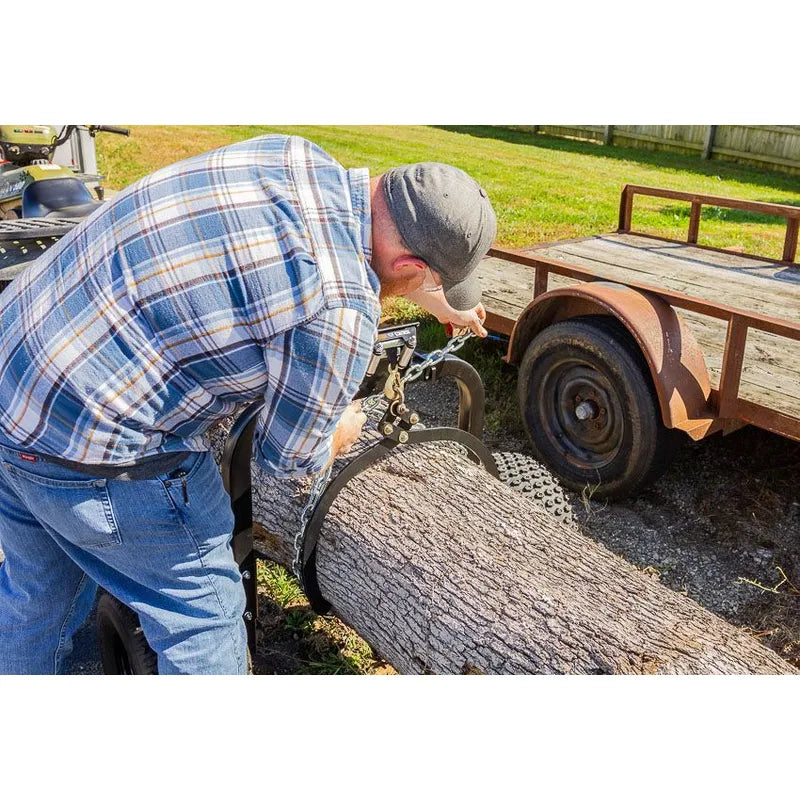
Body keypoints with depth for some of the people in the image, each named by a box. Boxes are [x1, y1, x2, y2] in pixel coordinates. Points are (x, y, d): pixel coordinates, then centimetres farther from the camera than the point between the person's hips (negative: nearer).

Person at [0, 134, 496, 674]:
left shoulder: (295, 155, -2)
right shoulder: (341, 314, -26)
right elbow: (290, 457, -9)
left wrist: (433, 298, 33)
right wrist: (341, 434, 14)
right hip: (92, 456, -9)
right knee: (204, 613, 13)